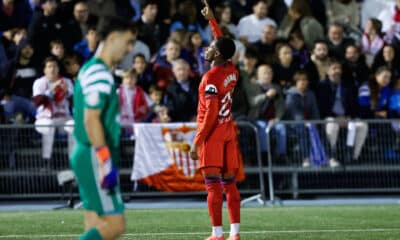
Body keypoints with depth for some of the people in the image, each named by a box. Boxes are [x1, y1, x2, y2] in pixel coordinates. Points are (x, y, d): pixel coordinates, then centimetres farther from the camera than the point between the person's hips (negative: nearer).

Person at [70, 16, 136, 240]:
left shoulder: (90, 69, 17)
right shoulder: (100, 74, -15)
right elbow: (91, 120, -21)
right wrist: (106, 163, -22)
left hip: (85, 154, 10)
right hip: (95, 157, -10)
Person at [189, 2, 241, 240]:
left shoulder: (211, 77, -16)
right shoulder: (232, 71, 6)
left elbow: (211, 113, -20)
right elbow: (224, 45, 26)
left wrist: (197, 142, -17)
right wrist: (212, 20, 35)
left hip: (213, 132, -8)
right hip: (229, 130, 8)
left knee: (213, 184, -7)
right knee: (230, 183, 8)